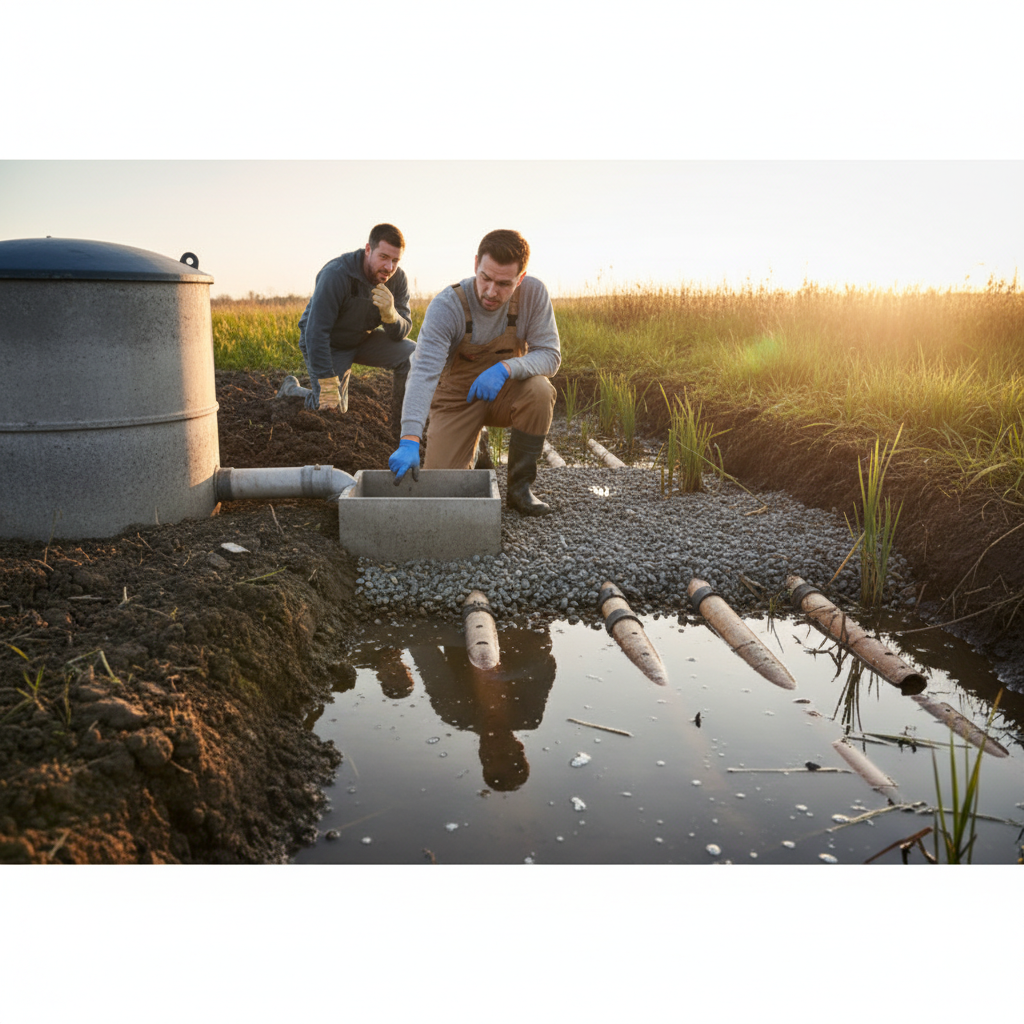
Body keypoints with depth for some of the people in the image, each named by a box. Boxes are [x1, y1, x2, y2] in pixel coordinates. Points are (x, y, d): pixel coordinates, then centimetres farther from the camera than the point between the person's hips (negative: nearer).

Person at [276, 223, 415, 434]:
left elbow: (401, 333, -15)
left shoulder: (397, 279, -15)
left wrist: (390, 314, -40)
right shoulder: (336, 274, -31)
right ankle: (291, 388, 22)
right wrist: (327, 387, -34)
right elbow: (315, 332, -31)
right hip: (327, 344, -4)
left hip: (362, 338, 5)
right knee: (332, 409, -11)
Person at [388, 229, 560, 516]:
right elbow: (423, 373, -33)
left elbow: (550, 355, -16)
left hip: (504, 393, 2)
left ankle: (519, 486, -13)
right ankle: (468, 449, 24)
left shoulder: (533, 294, -17)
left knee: (539, 391, -33)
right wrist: (409, 441, -46)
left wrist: (505, 368, -38)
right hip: (458, 398, -1)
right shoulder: (446, 306, -24)